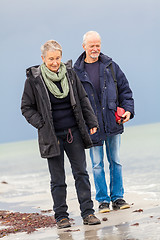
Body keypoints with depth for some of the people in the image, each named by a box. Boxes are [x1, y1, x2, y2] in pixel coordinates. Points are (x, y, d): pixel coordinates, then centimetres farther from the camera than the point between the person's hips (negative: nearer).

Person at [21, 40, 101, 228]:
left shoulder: (69, 73, 3)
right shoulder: (34, 79, -5)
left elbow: (83, 100, 12)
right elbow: (26, 108, 2)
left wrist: (91, 122, 10)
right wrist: (42, 124, -8)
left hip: (74, 132, 2)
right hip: (51, 135, -2)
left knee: (81, 172, 2)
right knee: (57, 179, 3)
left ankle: (87, 212, 6)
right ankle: (61, 216, 12)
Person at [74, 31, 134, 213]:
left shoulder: (110, 66, 6)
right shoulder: (76, 72, -1)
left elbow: (124, 90, 10)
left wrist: (128, 110, -4)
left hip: (113, 123, 2)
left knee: (115, 161, 7)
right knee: (97, 164, 3)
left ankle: (117, 198, 16)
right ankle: (103, 200, 11)